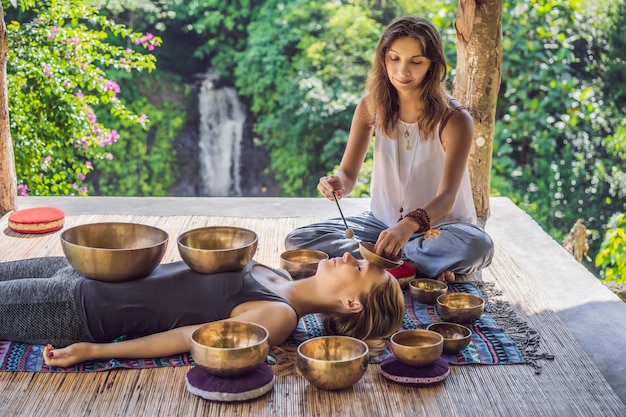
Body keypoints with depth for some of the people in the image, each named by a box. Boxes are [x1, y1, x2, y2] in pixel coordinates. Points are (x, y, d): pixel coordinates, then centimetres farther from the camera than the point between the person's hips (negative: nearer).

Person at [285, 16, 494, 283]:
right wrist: (337, 183, -32)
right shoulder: (371, 106, -4)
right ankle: (417, 268, -22)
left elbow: (446, 198, -24)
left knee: (477, 246, -38)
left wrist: (408, 225, -46)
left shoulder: (454, 119, -16)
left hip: (438, 226, -4)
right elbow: (348, 173, -5)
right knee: (298, 240, -19)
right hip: (383, 221, 4)